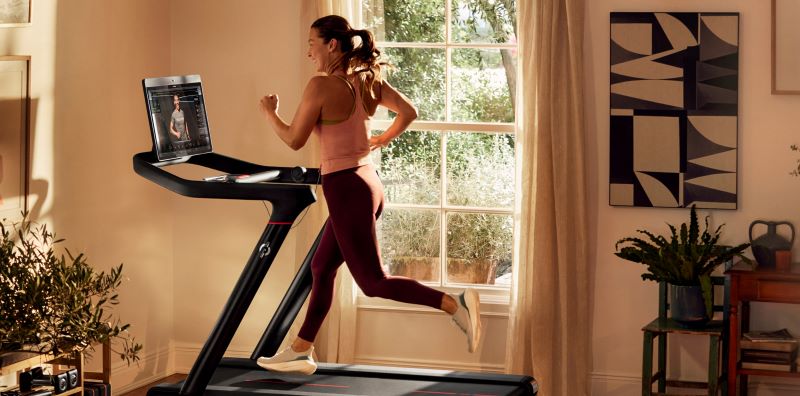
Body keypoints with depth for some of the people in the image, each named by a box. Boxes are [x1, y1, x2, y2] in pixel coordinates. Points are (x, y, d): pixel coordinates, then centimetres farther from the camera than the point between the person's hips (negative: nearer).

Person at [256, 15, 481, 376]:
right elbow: (408, 112, 12)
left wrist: (269, 113, 8)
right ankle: (300, 351, 26)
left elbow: (294, 140, -9)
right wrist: (383, 139, 25)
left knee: (373, 282, -2)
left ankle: (456, 305, -13)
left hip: (346, 188, -9)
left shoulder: (321, 86, -16)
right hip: (367, 181, 9)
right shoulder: (368, 80, 5)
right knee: (321, 267, 18)